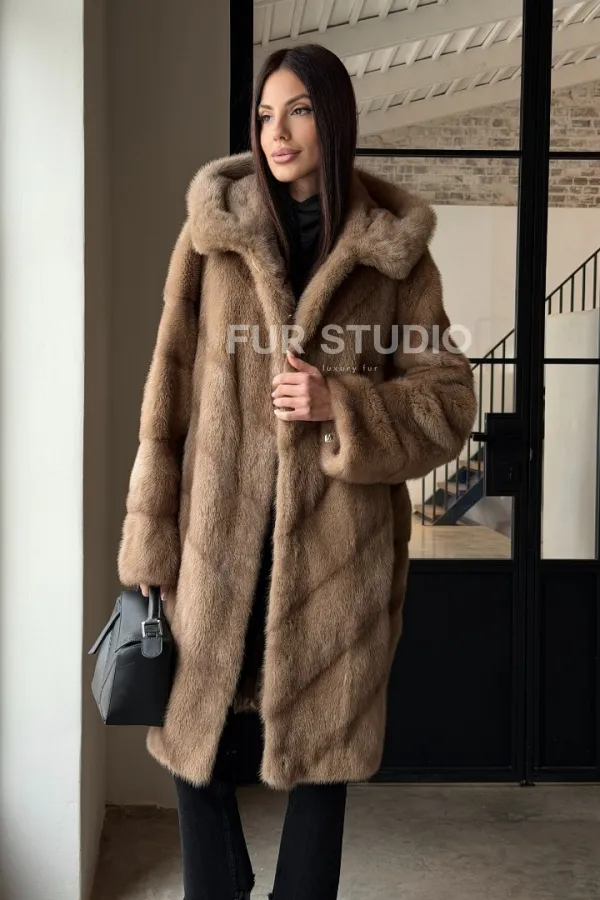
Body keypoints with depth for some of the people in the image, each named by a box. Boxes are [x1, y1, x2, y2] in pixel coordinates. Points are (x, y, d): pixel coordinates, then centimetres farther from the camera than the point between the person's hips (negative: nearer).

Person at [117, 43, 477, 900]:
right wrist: (148, 543, -4)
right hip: (219, 538, 1)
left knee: (320, 750, 11)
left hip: (336, 547, 0)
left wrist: (341, 403, -16)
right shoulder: (213, 227, 3)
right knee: (197, 744, 8)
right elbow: (169, 390, 0)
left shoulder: (393, 247, 1)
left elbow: (449, 401, 2)